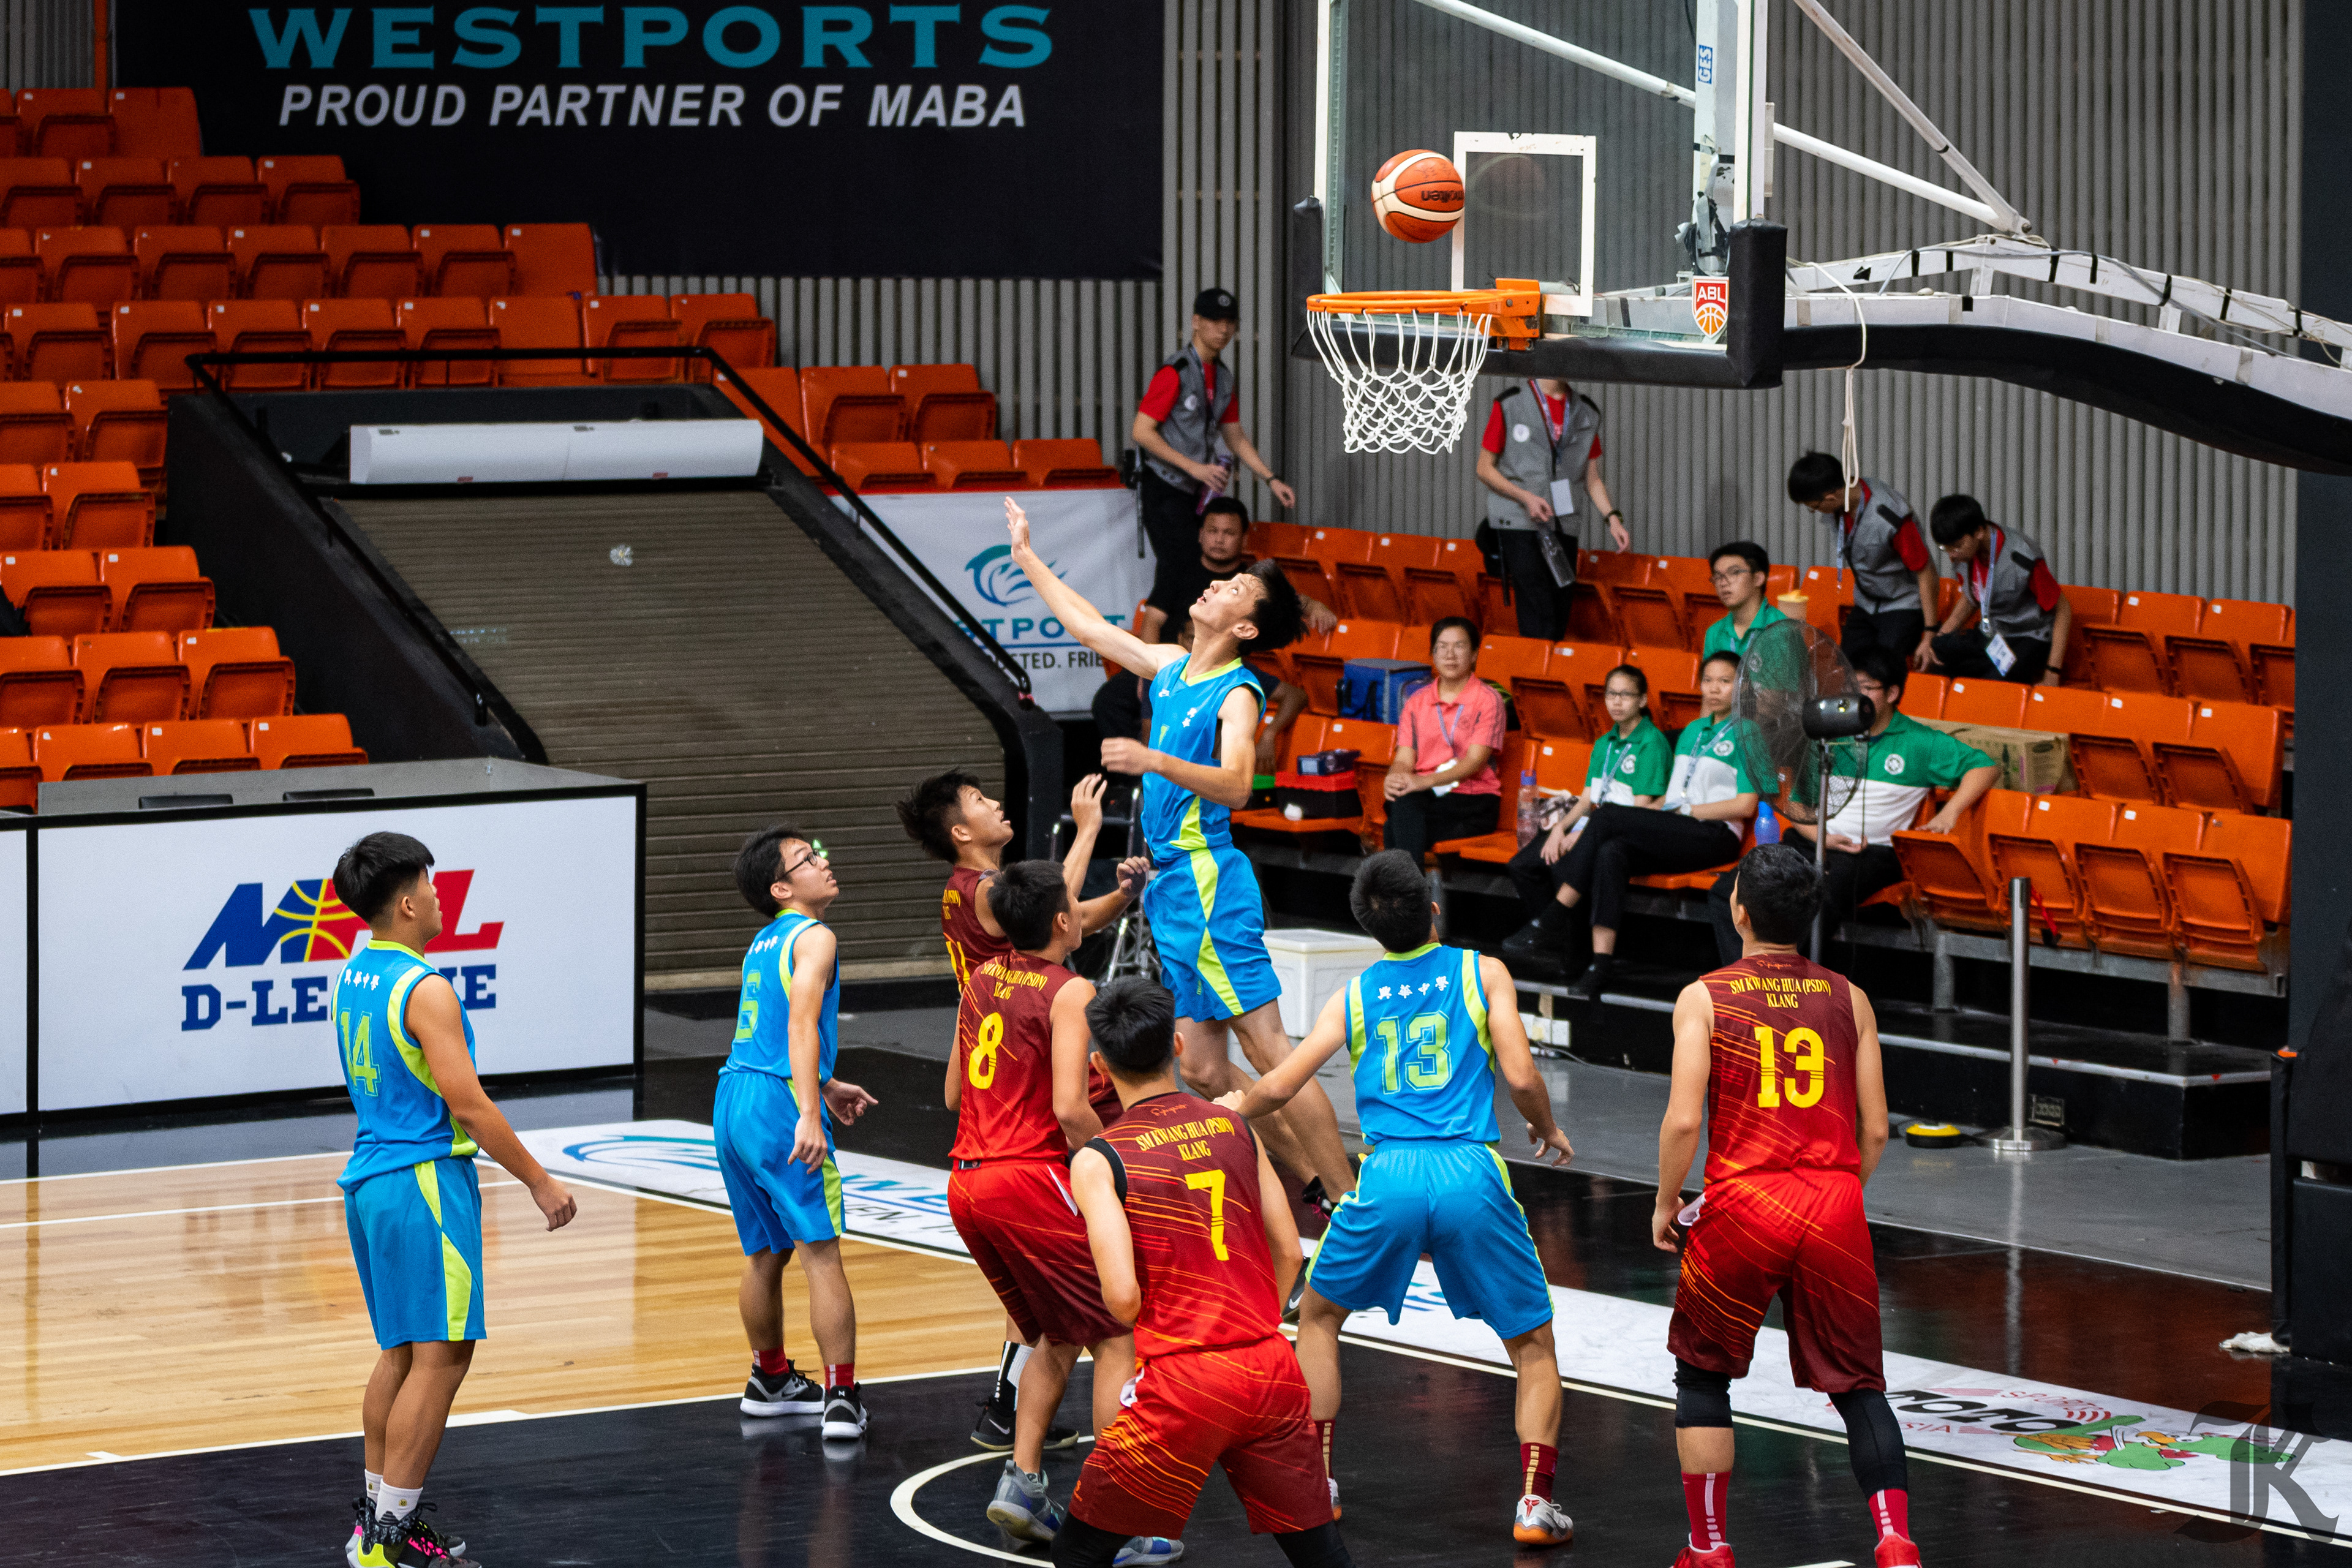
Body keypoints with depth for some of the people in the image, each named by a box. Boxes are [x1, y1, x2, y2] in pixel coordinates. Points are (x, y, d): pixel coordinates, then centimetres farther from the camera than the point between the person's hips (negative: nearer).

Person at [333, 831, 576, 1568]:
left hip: (371, 1177, 9)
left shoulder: (353, 978, 10)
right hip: (425, 1182, -9)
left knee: (401, 1352, 16)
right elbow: (466, 1102, -20)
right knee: (440, 1356, -6)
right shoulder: (424, 990, -18)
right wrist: (539, 1182, -12)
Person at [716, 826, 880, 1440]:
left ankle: (771, 1380, 34)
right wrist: (810, 1114, -28)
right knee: (822, 1254, -7)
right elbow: (801, 1025, -20)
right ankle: (841, 1399, -10)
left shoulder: (763, 944, 20)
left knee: (766, 1253, 21)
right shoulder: (813, 938, -7)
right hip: (779, 1101, -9)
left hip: (733, 1101, 9)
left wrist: (825, 1088, 39)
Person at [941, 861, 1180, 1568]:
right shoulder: (1069, 993, -10)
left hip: (967, 1186, 8)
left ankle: (1022, 1481, 13)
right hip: (1032, 1181, -8)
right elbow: (1071, 1110, -20)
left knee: (1057, 1339, 23)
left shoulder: (983, 979, 13)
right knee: (1116, 1339, 1)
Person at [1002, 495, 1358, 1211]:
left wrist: (1156, 762, -39)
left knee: (1269, 1049, -12)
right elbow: (1090, 626, 28)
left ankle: (1350, 1202, -12)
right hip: (1172, 883, 9)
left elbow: (1235, 783, -27)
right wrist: (1028, 558, 33)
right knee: (1204, 1070, 8)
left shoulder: (1236, 693, -10)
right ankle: (1313, 1184, 14)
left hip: (1209, 882, -9)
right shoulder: (1172, 668, 14)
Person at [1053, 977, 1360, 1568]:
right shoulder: (1236, 1129, 8)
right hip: (1272, 1366, 5)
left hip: (1185, 1384, -4)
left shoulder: (1098, 1161, -6)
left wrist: (1157, 1336, 7)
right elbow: (1288, 1254, 11)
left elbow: (1122, 1297, -15)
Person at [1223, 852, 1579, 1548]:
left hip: (1388, 1175, 1)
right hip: (1471, 1174, -1)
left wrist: (1232, 1108, 34)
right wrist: (1549, 1131, 21)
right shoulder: (1483, 973, 9)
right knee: (1534, 1344, 14)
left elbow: (1279, 1087, 13)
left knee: (1318, 1314, 26)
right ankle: (1535, 1501, -1)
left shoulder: (1355, 994, 14)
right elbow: (1520, 1076, 0)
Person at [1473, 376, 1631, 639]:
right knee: (1539, 618, -15)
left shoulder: (1587, 413, 12)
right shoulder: (1509, 404, 0)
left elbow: (1592, 479, 17)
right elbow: (1485, 469, 2)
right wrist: (1525, 497, -12)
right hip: (1519, 523, -5)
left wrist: (1613, 518, 1)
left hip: (1565, 527, 5)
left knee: (1559, 621, 2)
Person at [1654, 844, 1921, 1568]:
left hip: (1743, 1205, -2)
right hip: (1835, 1210, 2)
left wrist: (1666, 1207, 5)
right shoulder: (1849, 999, 8)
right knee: (1857, 1386, 11)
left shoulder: (1705, 998, -1)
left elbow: (1683, 1121, -10)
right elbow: (1875, 1131, 6)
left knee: (1702, 1376, 17)